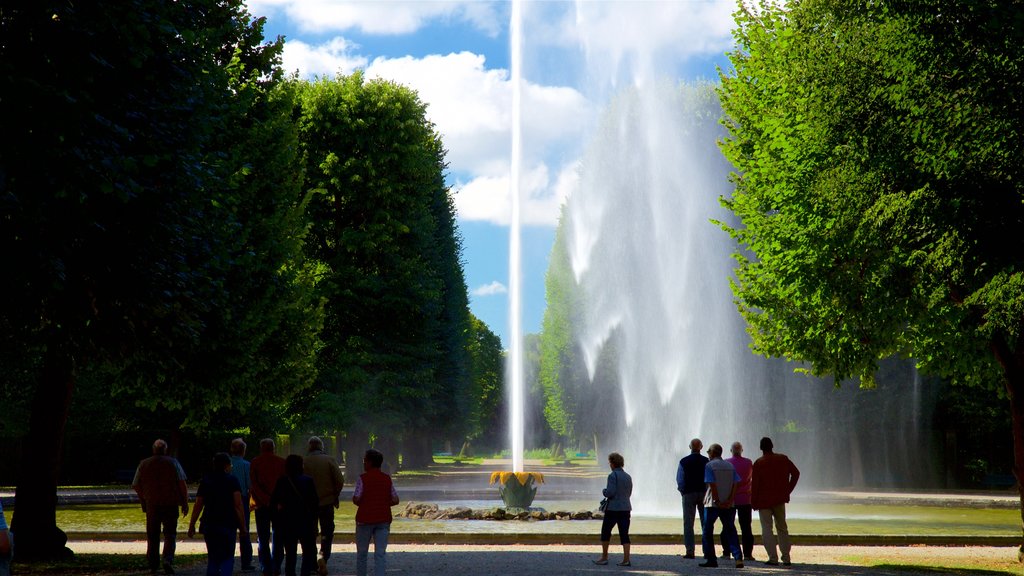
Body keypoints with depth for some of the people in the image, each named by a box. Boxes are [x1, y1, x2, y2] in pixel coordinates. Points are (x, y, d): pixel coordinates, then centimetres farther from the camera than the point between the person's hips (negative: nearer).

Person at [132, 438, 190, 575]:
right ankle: (168, 560, -17)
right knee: (170, 533, 3)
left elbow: (136, 485, 6)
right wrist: (185, 503, -1)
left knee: (152, 535, 12)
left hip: (151, 504, 2)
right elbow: (182, 484, -7)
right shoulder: (173, 462, -1)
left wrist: (143, 501, 20)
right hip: (170, 503, -2)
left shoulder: (143, 464, 5)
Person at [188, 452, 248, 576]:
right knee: (228, 558, 3)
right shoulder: (232, 480, -2)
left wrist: (191, 525, 12)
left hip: (209, 525, 3)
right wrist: (243, 527, -6)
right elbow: (238, 505, -8)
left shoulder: (205, 481, 7)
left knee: (213, 559, 14)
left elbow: (198, 506, 6)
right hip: (228, 525, -3)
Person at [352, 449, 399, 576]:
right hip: (383, 519, 3)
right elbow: (395, 500, 2)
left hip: (365, 519, -3)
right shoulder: (387, 479, 3)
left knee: (362, 552, 13)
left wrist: (364, 504, 7)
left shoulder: (363, 478, -9)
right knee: (380, 553, 1)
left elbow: (356, 499, -14)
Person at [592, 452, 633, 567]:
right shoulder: (628, 477, 10)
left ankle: (604, 557, 13)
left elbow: (610, 493, -18)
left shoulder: (613, 476, -12)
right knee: (624, 534, 5)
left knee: (605, 532, 9)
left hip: (613, 509, -6)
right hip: (626, 509, 6)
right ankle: (626, 559, -1)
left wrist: (604, 491, 2)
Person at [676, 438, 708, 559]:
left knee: (688, 523, 2)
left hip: (688, 494, -1)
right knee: (706, 523, 7)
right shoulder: (706, 462, -3)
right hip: (704, 493, 1)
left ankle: (690, 551, -4)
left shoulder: (684, 462, -4)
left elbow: (679, 480, -3)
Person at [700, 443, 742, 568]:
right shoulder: (730, 466, 10)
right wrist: (730, 500, -5)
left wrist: (717, 501, -12)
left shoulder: (709, 465, -5)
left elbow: (712, 484, -14)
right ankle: (738, 557, -8)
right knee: (730, 531, 8)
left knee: (707, 531, 7)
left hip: (712, 504, -4)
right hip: (728, 505, 4)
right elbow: (735, 484, 0)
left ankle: (711, 560, 6)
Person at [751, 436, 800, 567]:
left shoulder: (759, 463, -9)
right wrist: (788, 490, 9)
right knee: (782, 528, 14)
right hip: (780, 500, 4)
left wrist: (754, 502, -2)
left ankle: (773, 558, -8)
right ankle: (786, 558, 12)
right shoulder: (783, 459, 2)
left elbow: (754, 484, -9)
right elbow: (796, 473, 4)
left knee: (767, 529, 1)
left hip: (764, 501, -4)